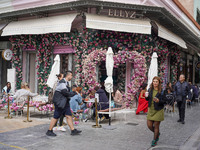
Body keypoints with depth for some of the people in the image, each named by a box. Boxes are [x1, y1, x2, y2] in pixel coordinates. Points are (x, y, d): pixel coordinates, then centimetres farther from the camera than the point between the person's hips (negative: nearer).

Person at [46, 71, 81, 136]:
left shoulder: (66, 82, 17)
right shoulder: (62, 82, -15)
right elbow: (64, 92, -22)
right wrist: (73, 94, -13)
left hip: (65, 102, 10)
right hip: (60, 102, -9)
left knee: (69, 116, 4)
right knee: (56, 117, -2)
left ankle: (73, 130, 5)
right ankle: (49, 131, 10)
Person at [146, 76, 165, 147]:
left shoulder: (161, 91, -12)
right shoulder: (150, 89, 2)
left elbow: (164, 101, -10)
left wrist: (158, 101, -27)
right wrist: (146, 97, -10)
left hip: (158, 111, -4)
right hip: (150, 110, 5)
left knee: (156, 126, 4)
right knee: (149, 125, 6)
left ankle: (154, 140, 25)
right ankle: (157, 133, 37)